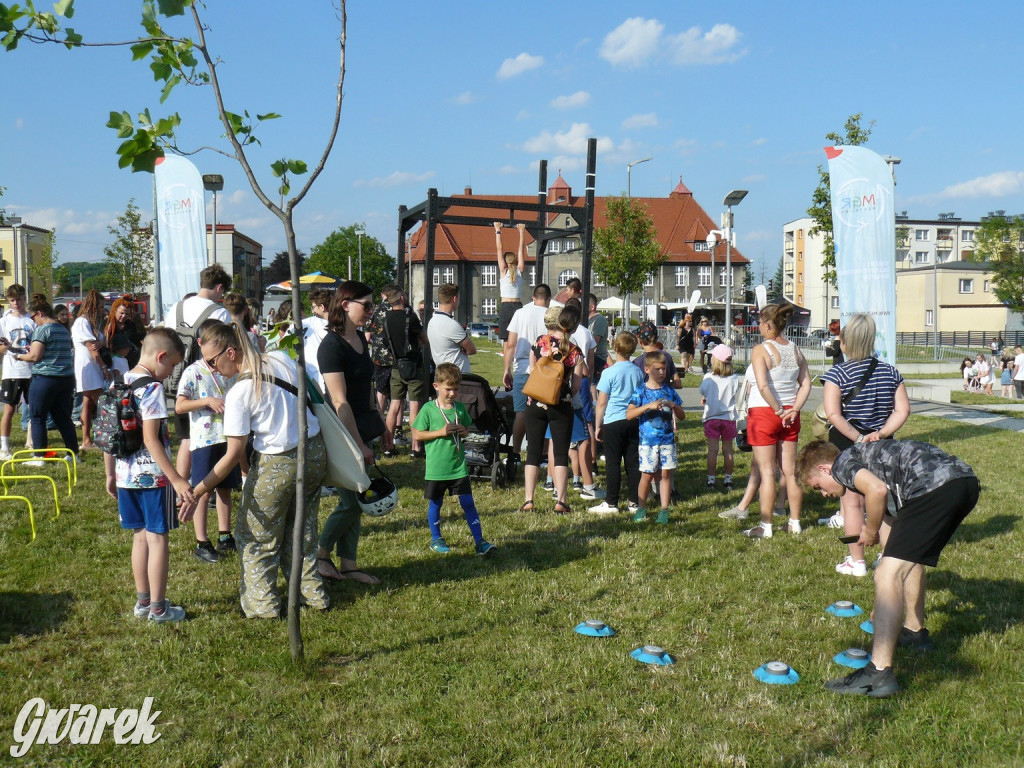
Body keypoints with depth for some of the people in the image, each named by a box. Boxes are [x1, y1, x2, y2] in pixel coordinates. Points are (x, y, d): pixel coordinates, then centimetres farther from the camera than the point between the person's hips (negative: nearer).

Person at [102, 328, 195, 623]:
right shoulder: (152, 388, -16)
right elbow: (150, 439, -21)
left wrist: (110, 475, 20)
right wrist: (177, 479, -21)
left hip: (126, 475, 7)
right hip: (153, 476, -7)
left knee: (139, 536, 18)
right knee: (157, 539, 3)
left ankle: (142, 601, 27)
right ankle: (158, 607, 11)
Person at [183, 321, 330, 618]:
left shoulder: (238, 394, -19)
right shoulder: (282, 359, -3)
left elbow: (234, 455, -18)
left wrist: (196, 492, -10)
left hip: (278, 465, -7)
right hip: (315, 450, 7)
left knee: (255, 535, 13)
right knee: (302, 528, 22)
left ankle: (261, 603, 20)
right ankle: (311, 592, 30)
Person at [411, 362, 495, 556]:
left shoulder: (460, 408, 4)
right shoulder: (428, 409, -8)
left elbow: (467, 428, 19)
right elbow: (417, 435, -8)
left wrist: (464, 431, -5)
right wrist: (441, 432, -17)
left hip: (458, 466, 3)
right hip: (436, 468, -2)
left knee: (468, 503, 2)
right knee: (435, 503, 12)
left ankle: (479, 540, 6)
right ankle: (436, 539, 29)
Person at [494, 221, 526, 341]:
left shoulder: (503, 271, -1)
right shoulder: (520, 271, 4)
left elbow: (499, 249, 1)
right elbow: (521, 249, 10)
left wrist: (498, 230, 5)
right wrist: (522, 231, 17)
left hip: (505, 307, -2)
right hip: (518, 306, 2)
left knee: (507, 340, -4)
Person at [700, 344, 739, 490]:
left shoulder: (708, 378, -9)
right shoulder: (733, 380, -9)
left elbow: (702, 392, 5)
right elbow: (733, 395, 1)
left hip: (711, 418, -1)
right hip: (729, 418, 1)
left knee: (712, 450, 4)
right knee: (728, 450, 10)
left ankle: (711, 479, 6)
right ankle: (728, 479, 17)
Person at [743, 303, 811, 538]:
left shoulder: (761, 350, -13)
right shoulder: (795, 350, 5)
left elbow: (763, 386, -22)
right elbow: (806, 383, 4)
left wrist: (779, 410, -13)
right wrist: (794, 409, -1)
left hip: (764, 413, -6)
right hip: (789, 415, 6)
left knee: (767, 471, -1)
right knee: (790, 470, 12)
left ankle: (766, 527, 4)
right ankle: (795, 523, 20)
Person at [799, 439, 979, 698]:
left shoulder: (842, 463, 10)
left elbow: (878, 490, -14)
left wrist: (870, 533, 6)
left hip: (935, 485, -10)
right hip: (966, 482, 10)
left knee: (887, 574, -12)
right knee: (908, 556, 33)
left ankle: (879, 674, -18)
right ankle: (914, 630, 44)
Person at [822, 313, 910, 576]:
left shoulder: (838, 373, -11)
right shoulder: (890, 372, 3)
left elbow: (833, 414, -20)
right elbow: (902, 410, -3)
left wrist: (857, 438, -17)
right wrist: (881, 433, -10)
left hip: (846, 444, -4)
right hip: (881, 445, 4)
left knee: (852, 502, 4)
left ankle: (857, 562, 8)